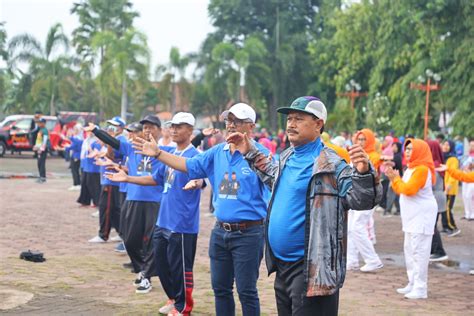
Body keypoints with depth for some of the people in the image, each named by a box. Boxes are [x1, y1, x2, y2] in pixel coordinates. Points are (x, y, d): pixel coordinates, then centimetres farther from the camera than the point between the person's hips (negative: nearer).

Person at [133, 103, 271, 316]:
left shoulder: (260, 153, -11)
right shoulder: (218, 152, 9)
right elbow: (188, 165, 17)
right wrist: (157, 153, 12)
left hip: (248, 233, -7)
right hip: (220, 232, 7)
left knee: (246, 290, 1)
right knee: (220, 288, 15)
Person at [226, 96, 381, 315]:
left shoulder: (330, 164, -15)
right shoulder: (287, 158, 10)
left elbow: (360, 199, -21)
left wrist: (363, 173, -40)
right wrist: (251, 153, 27)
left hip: (312, 270, -9)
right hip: (282, 265, 9)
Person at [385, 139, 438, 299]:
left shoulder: (422, 169, -14)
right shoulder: (411, 168, 18)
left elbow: (409, 189, -22)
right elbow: (403, 190, 19)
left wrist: (397, 179, -8)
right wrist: (394, 179, 4)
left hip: (422, 216, -10)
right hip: (412, 216, 10)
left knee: (419, 251, -11)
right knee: (409, 250, 12)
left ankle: (420, 289, -10)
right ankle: (413, 284, 20)